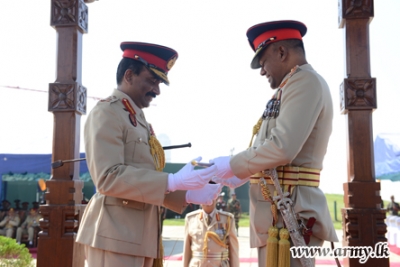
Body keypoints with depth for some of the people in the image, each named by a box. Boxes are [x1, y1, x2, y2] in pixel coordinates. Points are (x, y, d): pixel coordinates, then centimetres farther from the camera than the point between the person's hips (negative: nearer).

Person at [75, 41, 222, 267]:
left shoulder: (140, 120, 19)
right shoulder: (107, 112, -9)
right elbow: (108, 177, -20)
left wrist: (188, 195, 5)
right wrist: (173, 181, -22)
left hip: (140, 236, 9)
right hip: (115, 235, -9)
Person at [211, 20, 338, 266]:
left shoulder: (305, 80, -11)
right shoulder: (292, 86, 19)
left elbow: (282, 148, -22)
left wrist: (231, 165, -10)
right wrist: (241, 175, 17)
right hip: (280, 210, 10)